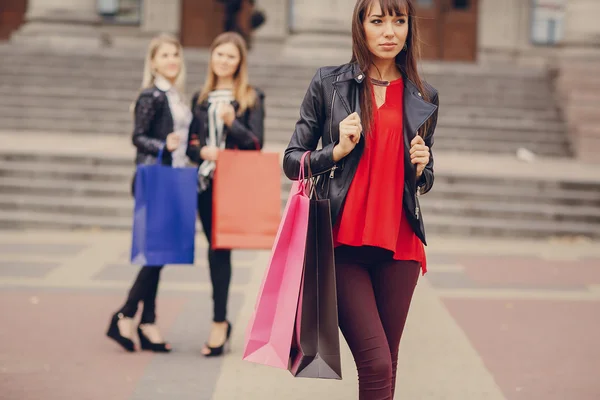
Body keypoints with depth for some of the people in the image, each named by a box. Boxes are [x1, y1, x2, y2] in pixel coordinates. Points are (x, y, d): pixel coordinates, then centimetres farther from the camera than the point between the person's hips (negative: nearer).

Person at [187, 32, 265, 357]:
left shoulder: (251, 98, 2)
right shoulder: (201, 98, 14)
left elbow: (256, 144, -2)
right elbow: (191, 142, 14)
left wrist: (232, 123, -18)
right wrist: (202, 151, -8)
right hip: (206, 183, 4)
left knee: (219, 249, -13)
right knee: (216, 250, 8)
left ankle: (219, 323, -8)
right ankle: (222, 321, 18)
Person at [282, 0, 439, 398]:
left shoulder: (424, 98, 11)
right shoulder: (329, 83, 3)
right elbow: (292, 160, 6)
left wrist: (419, 168, 0)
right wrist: (337, 151, -11)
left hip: (399, 245, 3)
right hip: (343, 243, -3)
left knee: (386, 366, 4)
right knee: (377, 365, -13)